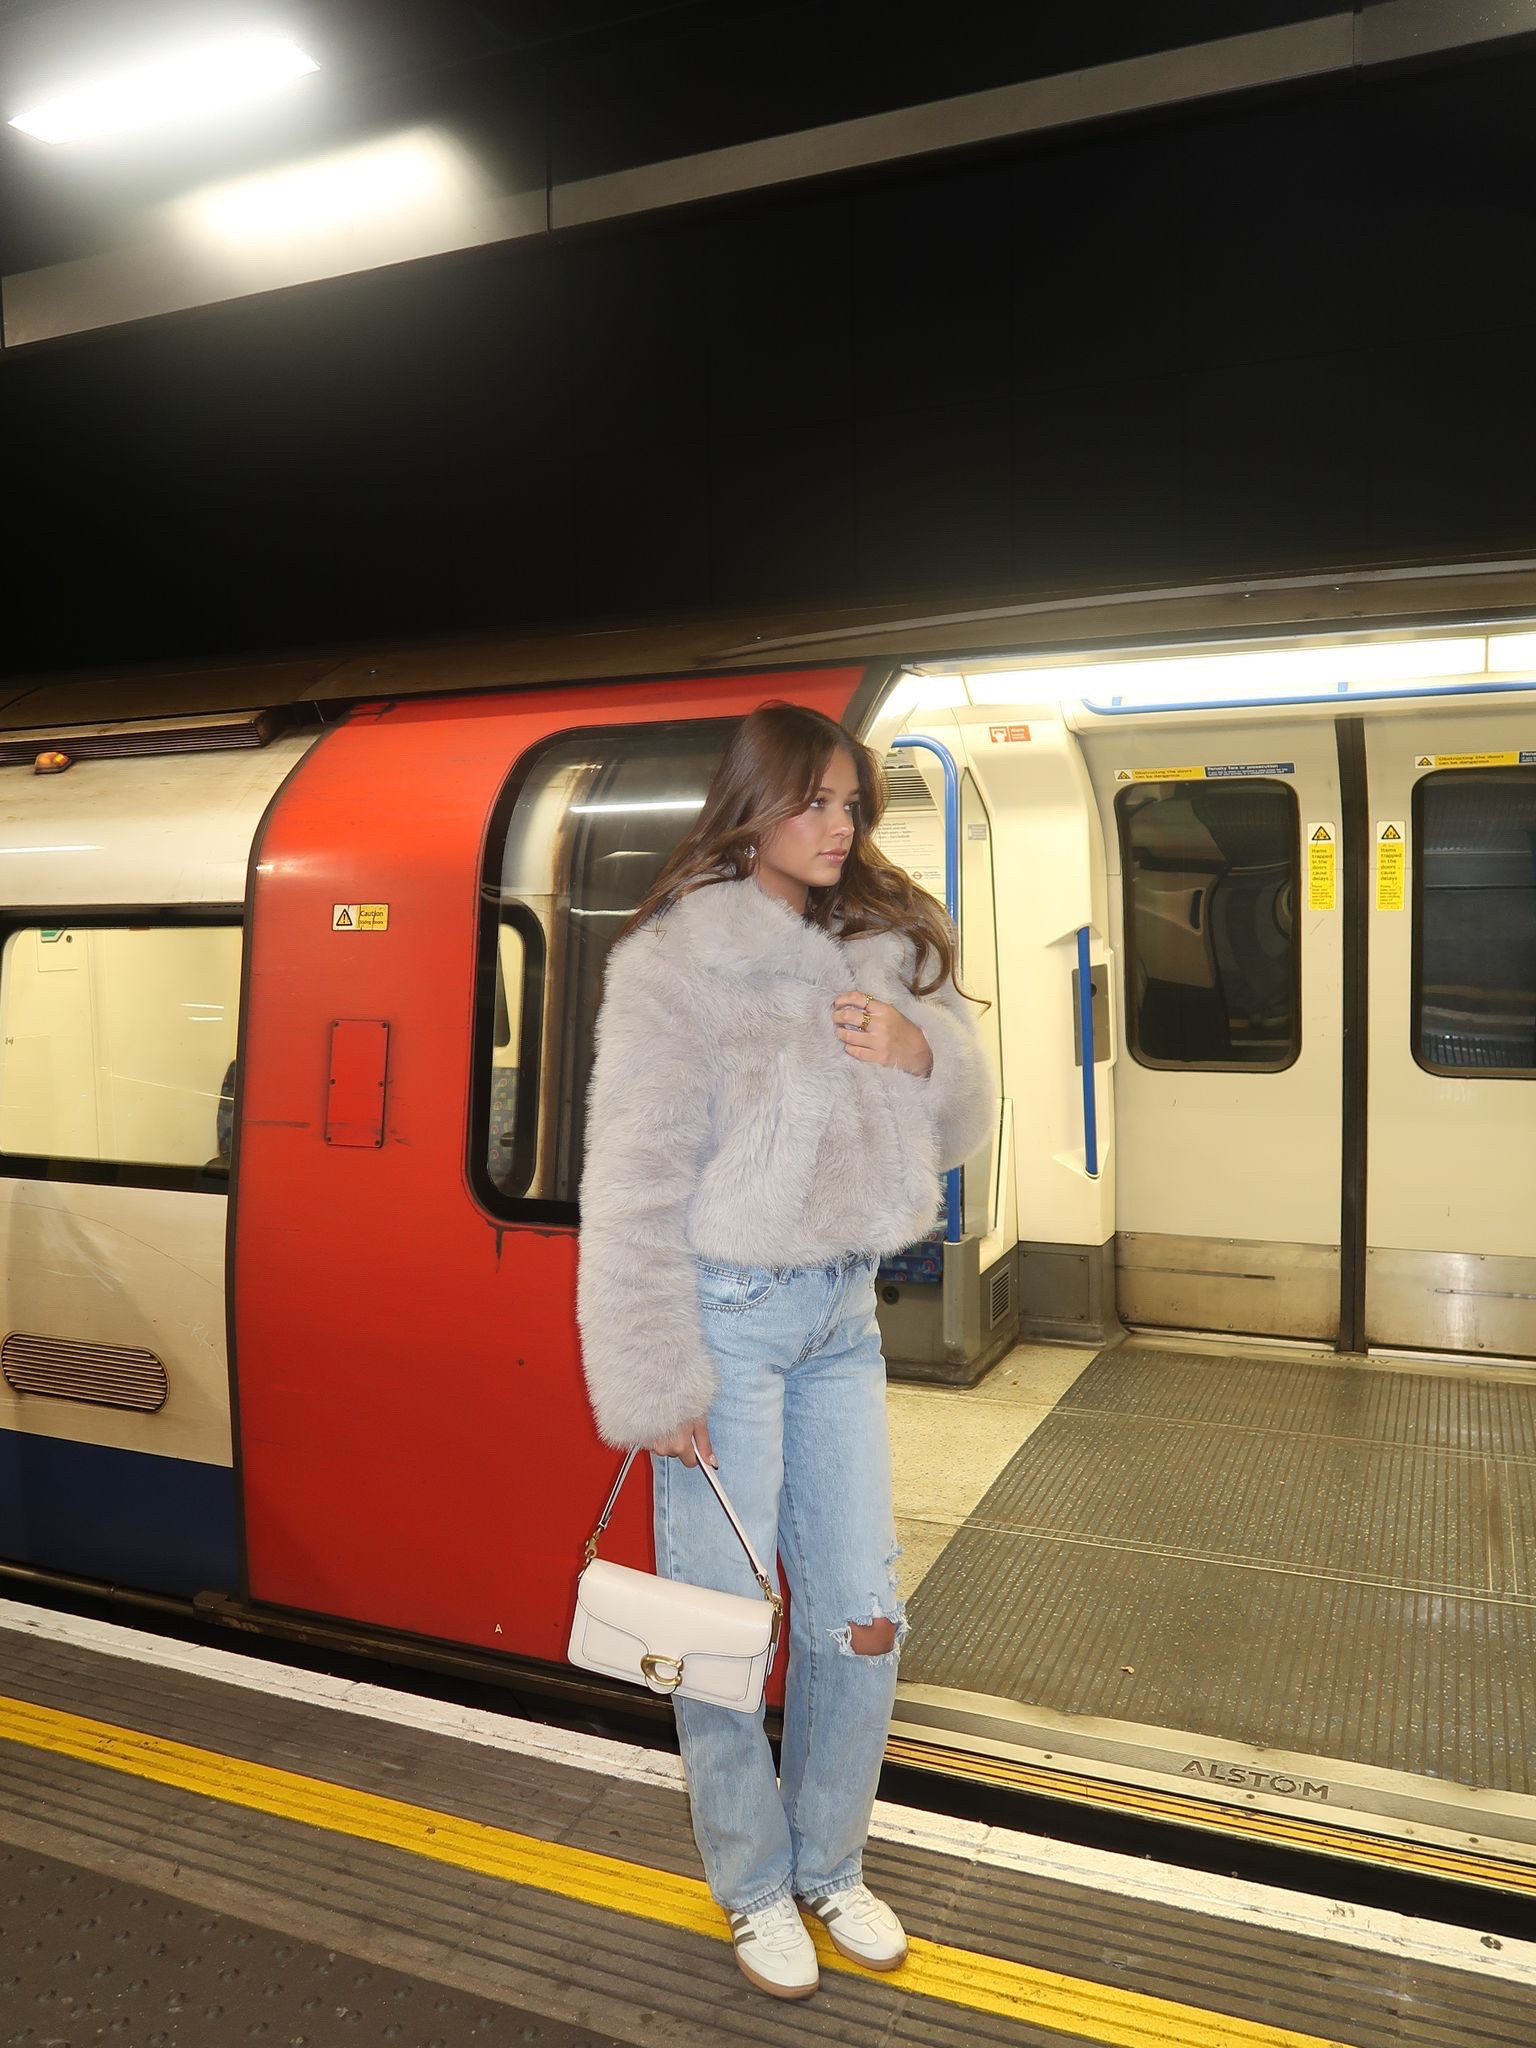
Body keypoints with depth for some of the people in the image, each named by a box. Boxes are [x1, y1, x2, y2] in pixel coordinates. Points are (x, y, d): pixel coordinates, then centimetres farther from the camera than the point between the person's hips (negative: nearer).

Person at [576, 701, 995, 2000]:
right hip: (729, 1312, -5)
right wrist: (653, 1383, -12)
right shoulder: (676, 955, -12)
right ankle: (754, 1891, 34)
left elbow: (962, 1129, 10)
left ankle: (830, 1868, 38)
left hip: (841, 1315, 5)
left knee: (864, 1619, 13)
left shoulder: (884, 945, 5)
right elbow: (634, 1180, -12)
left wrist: (919, 1053, -12)